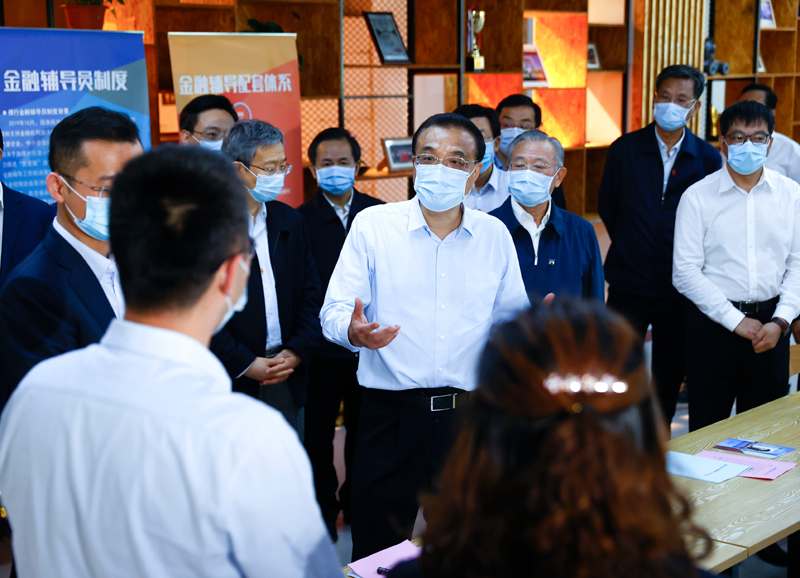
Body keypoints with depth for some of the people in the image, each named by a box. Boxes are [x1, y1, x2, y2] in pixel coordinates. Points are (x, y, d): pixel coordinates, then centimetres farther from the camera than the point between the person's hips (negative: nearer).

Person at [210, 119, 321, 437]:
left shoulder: (291, 221, 10)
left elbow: (309, 293, 12)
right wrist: (245, 363, -13)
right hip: (232, 381, -5)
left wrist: (297, 351, -2)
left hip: (288, 378, 5)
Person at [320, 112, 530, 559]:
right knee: (378, 552, 3)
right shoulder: (372, 226, 0)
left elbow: (509, 314, 13)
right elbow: (334, 311, -2)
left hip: (470, 413, 2)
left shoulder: (495, 235, 6)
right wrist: (354, 331, -25)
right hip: (391, 416, -2)